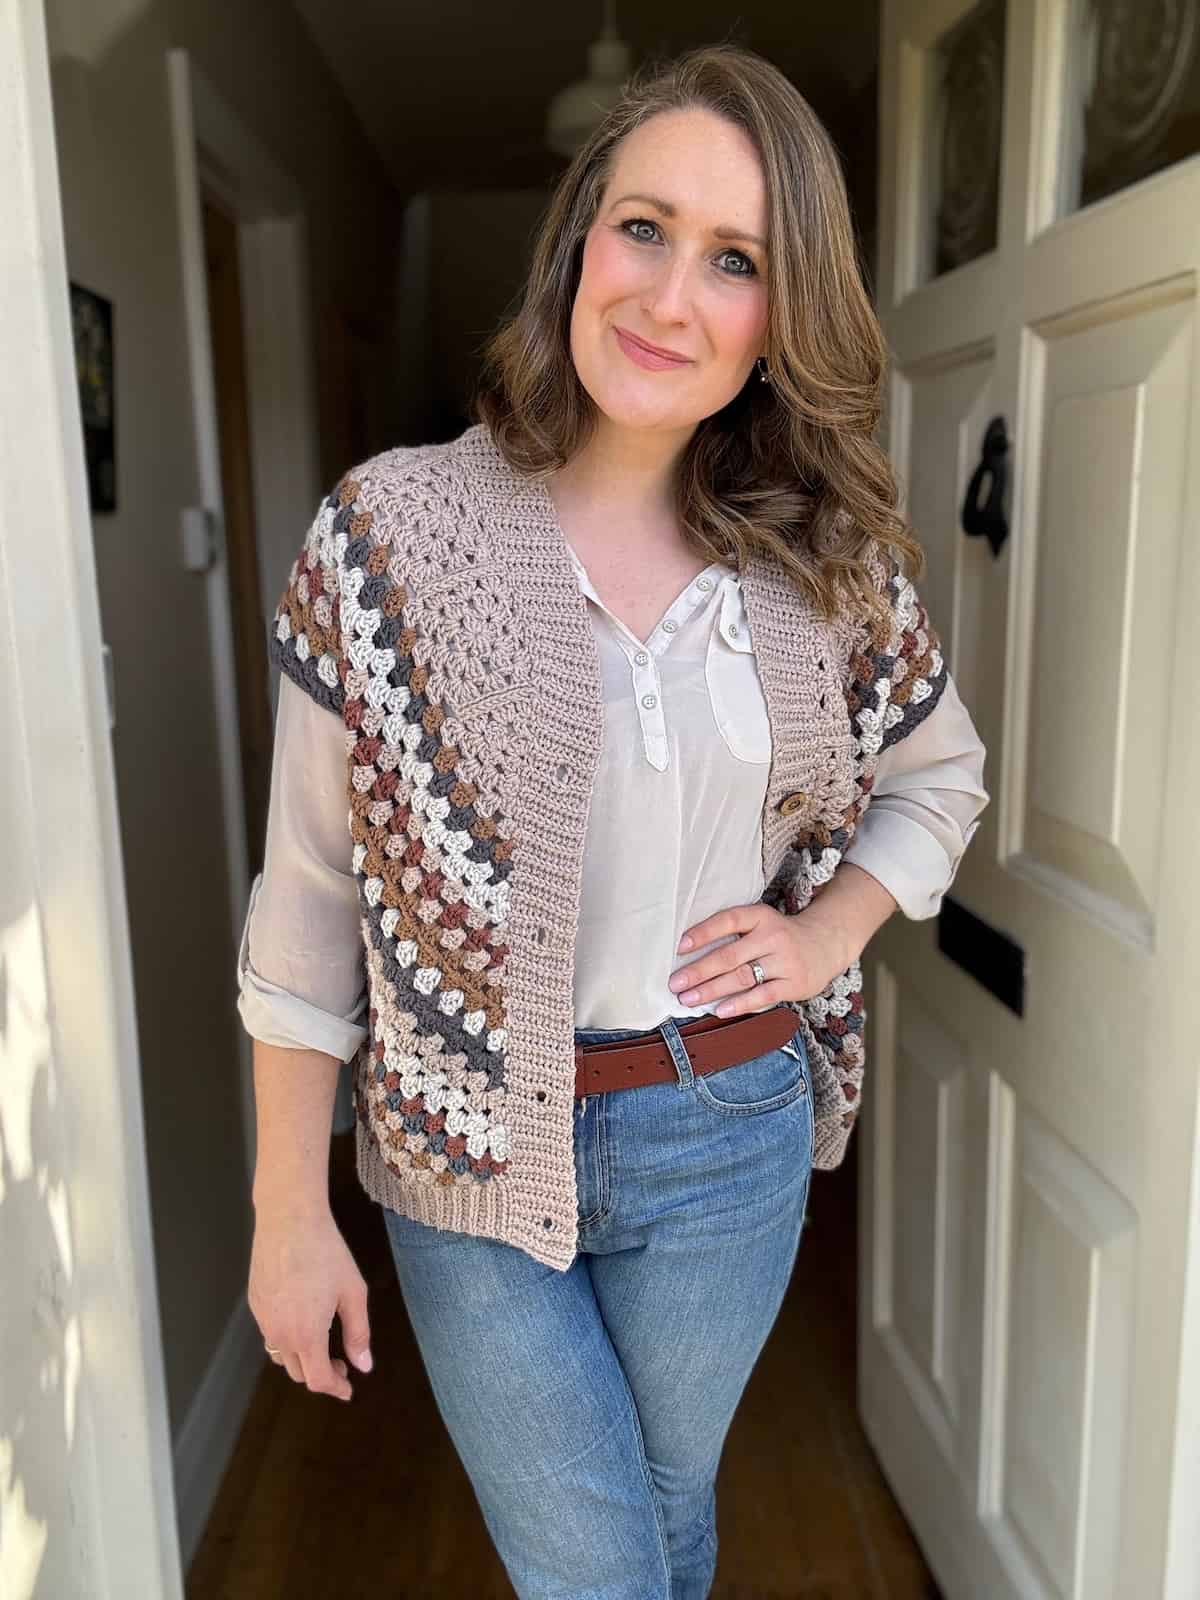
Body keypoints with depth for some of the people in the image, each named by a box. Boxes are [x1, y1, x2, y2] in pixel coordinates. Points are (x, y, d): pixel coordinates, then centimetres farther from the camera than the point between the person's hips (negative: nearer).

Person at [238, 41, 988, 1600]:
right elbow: (309, 893, -8)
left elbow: (941, 775, 13)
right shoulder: (392, 527, -13)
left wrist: (822, 938, -4)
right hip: (476, 1155, -2)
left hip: (730, 1137, 3)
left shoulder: (827, 562, -4)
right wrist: (288, 1212, -5)